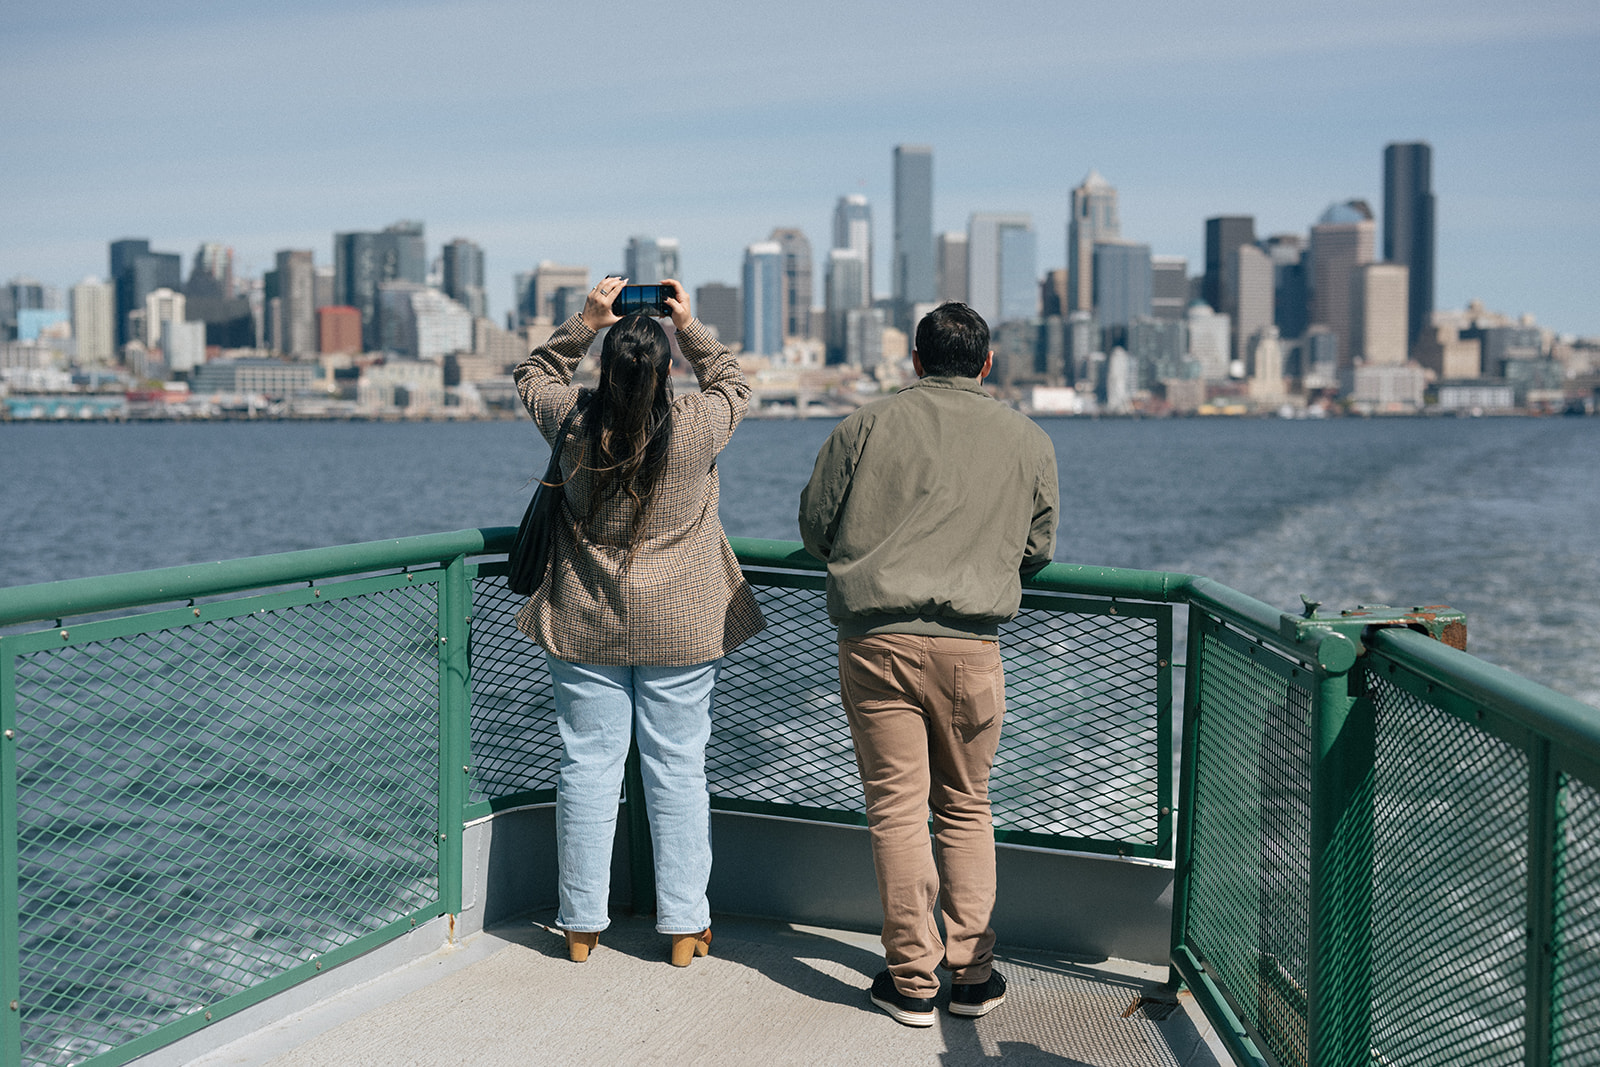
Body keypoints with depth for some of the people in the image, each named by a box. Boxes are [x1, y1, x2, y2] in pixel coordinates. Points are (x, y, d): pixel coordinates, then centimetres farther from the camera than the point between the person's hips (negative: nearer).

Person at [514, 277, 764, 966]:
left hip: (585, 626, 1)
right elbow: (733, 383, 11)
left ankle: (582, 924, 17)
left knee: (587, 767, 8)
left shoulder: (574, 423, -8)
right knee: (677, 769, 6)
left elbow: (535, 374, 14)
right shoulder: (698, 426, -12)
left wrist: (584, 322, 6)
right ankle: (684, 926, 12)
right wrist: (688, 326, 8)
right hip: (679, 631, -1)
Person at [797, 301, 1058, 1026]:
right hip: (970, 645, 1)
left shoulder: (866, 425, 4)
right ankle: (973, 976, 17)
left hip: (875, 639, -1)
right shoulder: (1028, 441, 9)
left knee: (896, 805, 4)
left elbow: (815, 525, 9)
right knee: (966, 807, 14)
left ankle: (912, 980, 10)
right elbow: (1037, 549, 16)